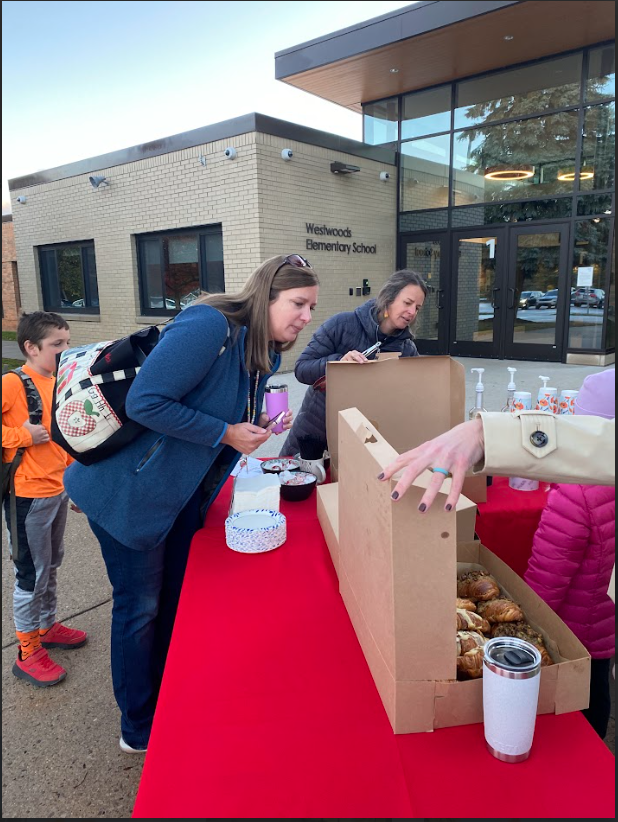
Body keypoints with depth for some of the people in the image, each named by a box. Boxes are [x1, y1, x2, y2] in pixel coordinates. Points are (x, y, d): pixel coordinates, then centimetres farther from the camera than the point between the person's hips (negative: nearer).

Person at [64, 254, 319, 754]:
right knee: (141, 607, 7)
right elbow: (145, 402, -30)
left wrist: (259, 429, -6)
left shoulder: (265, 354, 3)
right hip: (130, 488, -8)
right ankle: (139, 730, 30)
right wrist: (227, 433, -25)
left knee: (177, 601, 18)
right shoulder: (210, 325, -26)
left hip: (182, 493, 8)